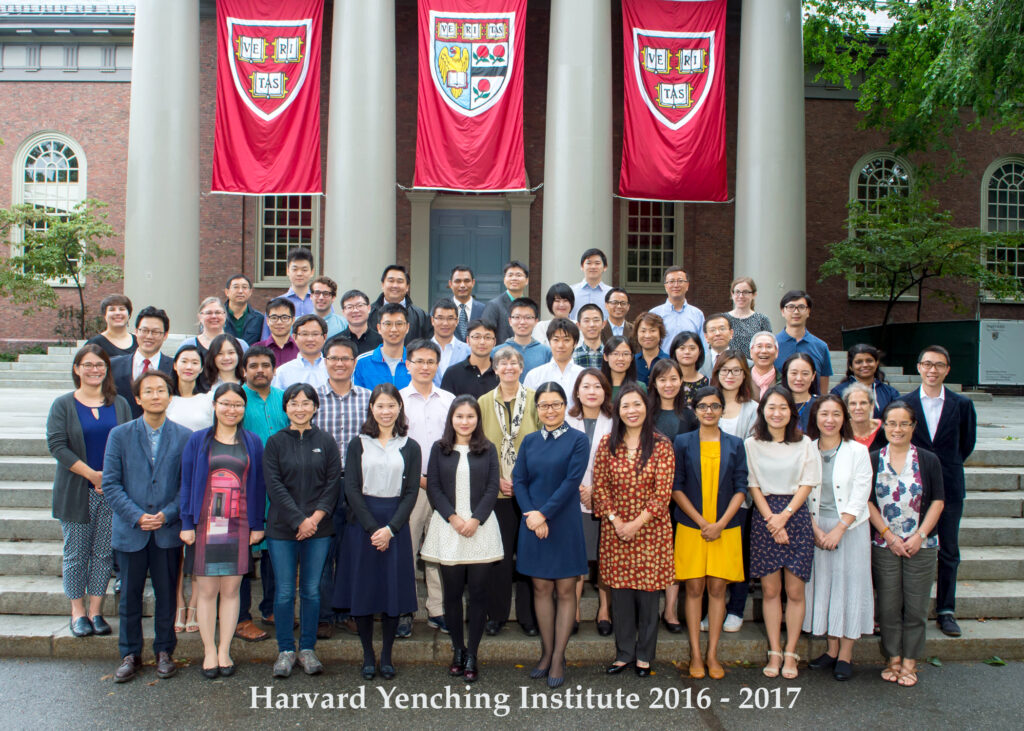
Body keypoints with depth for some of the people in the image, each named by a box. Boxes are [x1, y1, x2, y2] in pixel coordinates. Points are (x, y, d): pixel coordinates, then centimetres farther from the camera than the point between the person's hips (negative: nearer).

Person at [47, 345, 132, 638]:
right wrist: (92, 474, -16)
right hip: (76, 492, -2)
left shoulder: (119, 404, 7)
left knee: (104, 552, 6)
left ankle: (95, 611, 17)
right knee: (76, 553, 5)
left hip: (113, 492, 2)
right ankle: (78, 611, 18)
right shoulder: (63, 405, 0)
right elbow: (56, 445, -9)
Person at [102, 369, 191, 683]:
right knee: (130, 596, 9)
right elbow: (110, 484, -2)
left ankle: (164, 651, 23)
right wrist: (137, 516, -12)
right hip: (130, 530, 1)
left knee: (166, 594, 8)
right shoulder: (119, 435, 3)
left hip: (168, 531, 0)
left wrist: (167, 515, -12)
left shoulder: (185, 437, 1)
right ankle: (130, 655, 23)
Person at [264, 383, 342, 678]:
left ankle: (307, 649, 18)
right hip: (282, 528, -1)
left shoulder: (326, 442, 5)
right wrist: (299, 520, -12)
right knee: (284, 591, 3)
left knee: (311, 590, 6)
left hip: (319, 529, 1)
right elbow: (274, 485, -4)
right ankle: (285, 650, 16)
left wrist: (316, 517, -11)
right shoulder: (275, 442, 3)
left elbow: (333, 483, 1)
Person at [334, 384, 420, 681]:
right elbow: (351, 489, -2)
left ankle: (387, 656, 16)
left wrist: (390, 528, -10)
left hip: (396, 525, 0)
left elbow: (411, 492, 1)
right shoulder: (358, 444, 4)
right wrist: (372, 528, -11)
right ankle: (368, 655, 17)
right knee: (362, 588, 3)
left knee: (393, 588, 2)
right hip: (362, 523, 0)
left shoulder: (410, 447, 6)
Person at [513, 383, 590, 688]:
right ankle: (546, 652, 19)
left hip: (564, 523, -3)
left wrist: (544, 513, -15)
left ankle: (558, 658, 10)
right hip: (533, 524, 3)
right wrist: (530, 514, -11)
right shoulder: (529, 441, 9)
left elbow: (571, 482, -11)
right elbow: (519, 480, 4)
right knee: (541, 588, 9)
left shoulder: (578, 440, -3)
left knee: (565, 591, 2)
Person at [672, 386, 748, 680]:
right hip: (691, 527, -1)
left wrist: (721, 524, -9)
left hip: (726, 528, 1)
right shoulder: (683, 442, 3)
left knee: (717, 589, 3)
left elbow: (741, 489, 2)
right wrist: (701, 521, -9)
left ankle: (712, 655, 11)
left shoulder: (735, 444, 5)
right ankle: (695, 655, 9)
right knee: (694, 589, 2)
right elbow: (676, 488, -1)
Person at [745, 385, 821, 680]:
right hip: (764, 517, 0)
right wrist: (770, 518, -9)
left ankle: (790, 653, 10)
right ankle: (774, 652, 11)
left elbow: (807, 484, 1)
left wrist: (784, 515, -9)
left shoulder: (804, 444, 5)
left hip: (796, 515, 0)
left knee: (794, 590, 1)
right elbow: (753, 485, 1)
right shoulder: (752, 444, 4)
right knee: (770, 589, 2)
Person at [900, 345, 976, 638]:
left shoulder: (962, 404, 2)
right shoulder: (903, 402, -1)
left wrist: (949, 466, 9)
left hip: (949, 488, 1)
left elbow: (967, 443, 13)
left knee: (949, 552, 7)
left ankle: (946, 611, 18)